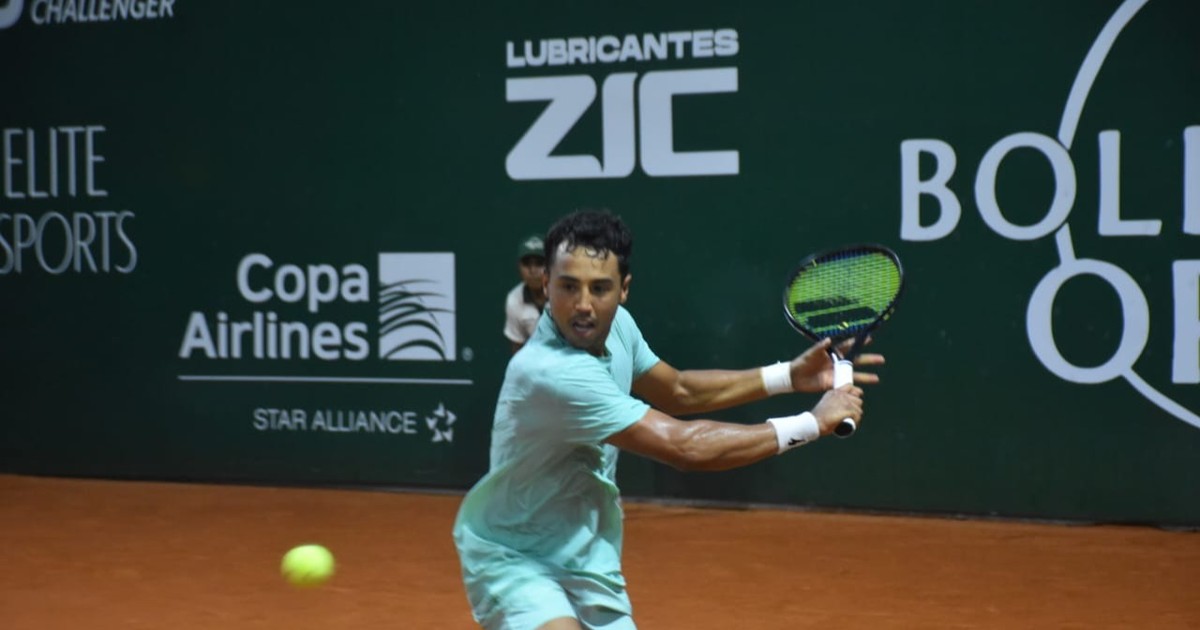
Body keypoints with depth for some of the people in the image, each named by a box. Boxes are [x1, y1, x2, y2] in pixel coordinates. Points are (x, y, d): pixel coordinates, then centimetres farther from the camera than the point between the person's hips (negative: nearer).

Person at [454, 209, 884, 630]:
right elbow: (686, 447, -31)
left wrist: (789, 375, 6)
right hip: (512, 557, -8)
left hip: (586, 559, 8)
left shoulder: (617, 325, -6)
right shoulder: (551, 374, -32)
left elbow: (676, 390, 14)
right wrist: (813, 423, -23)